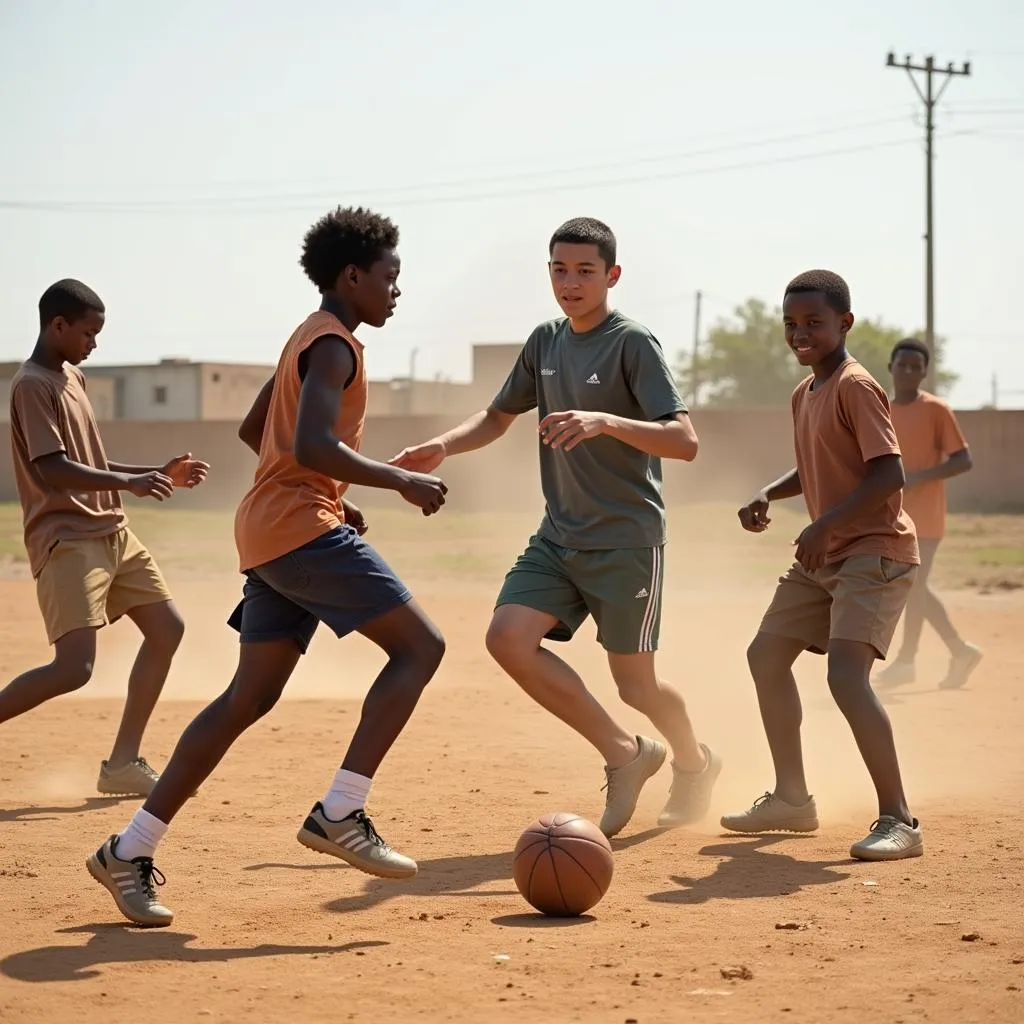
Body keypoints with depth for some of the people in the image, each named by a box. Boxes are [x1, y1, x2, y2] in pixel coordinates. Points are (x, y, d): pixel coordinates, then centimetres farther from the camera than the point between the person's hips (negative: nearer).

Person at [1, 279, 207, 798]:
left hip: (111, 532, 10)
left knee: (167, 628, 9)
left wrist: (160, 472, 16)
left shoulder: (72, 377, 17)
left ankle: (123, 763, 14)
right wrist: (130, 482, -28)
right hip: (67, 538, -10)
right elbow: (54, 471, -23)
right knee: (74, 667, -20)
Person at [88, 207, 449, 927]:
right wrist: (402, 481, -16)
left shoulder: (311, 339, 22)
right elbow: (313, 447, -24)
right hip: (304, 528, -10)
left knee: (251, 697, 9)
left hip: (269, 537, 10)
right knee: (419, 645, -9)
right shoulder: (334, 345, -9)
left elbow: (255, 431, 31)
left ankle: (131, 852, 9)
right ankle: (340, 815, -15)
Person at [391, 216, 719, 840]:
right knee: (509, 637, -14)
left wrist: (605, 422, -35)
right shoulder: (545, 342, 9)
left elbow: (685, 441, -21)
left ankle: (695, 763, 33)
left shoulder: (633, 343, -11)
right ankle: (624, 754, 3)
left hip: (627, 538, -6)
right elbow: (499, 417, 23)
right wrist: (443, 448, 4)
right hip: (559, 536, 6)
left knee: (634, 680, -1)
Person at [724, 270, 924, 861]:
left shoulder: (856, 386, -15)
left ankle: (899, 821, -20)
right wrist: (769, 496, 10)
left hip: (876, 552, -10)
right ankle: (792, 799, 27)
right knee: (767, 654, 15)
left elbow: (889, 475, -23)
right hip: (824, 557, 10)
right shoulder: (804, 394, 13)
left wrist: (826, 524, -26)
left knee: (846, 673, -24)